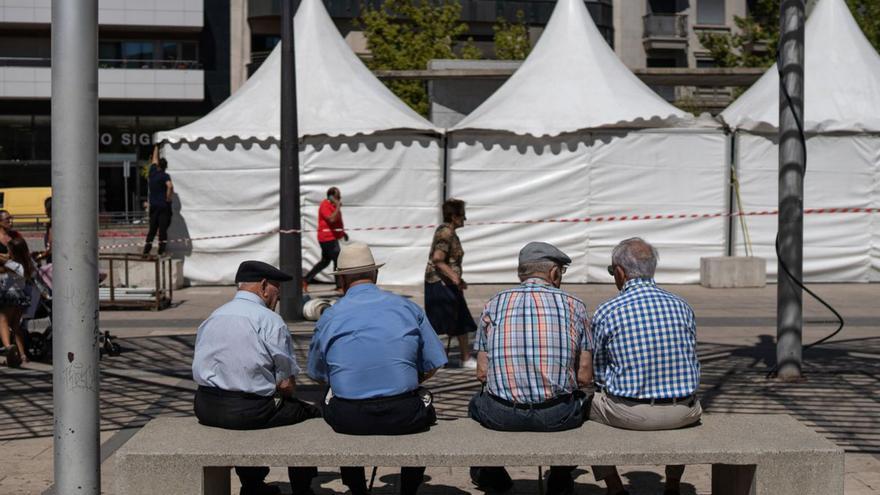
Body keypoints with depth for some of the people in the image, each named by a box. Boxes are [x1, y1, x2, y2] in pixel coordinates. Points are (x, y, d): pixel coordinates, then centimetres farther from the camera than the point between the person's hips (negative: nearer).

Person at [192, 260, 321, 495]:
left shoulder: (211, 318, 10)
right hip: (249, 411, -7)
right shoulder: (269, 320, -10)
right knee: (311, 413, 12)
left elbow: (200, 370, 14)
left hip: (205, 408, 7)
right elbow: (287, 385, -10)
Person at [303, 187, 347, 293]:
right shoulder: (325, 205, -14)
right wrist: (338, 207, -22)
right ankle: (339, 286, -1)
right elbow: (331, 219, -27)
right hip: (327, 237, -10)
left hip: (332, 237, 10)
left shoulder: (333, 205, 15)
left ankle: (306, 280, 21)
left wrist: (343, 232, 17)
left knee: (325, 261, 16)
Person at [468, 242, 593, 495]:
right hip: (557, 417, -1)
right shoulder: (573, 305, 3)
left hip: (500, 416, 1)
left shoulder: (493, 304, 5)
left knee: (477, 402, 34)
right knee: (580, 402, 33)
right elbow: (584, 377, 1)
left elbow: (482, 373, 4)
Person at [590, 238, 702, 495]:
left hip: (628, 414, -3)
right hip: (682, 414, 3)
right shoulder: (681, 306, 2)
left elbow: (597, 373, 5)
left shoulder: (606, 313, -7)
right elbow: (692, 365, 13)